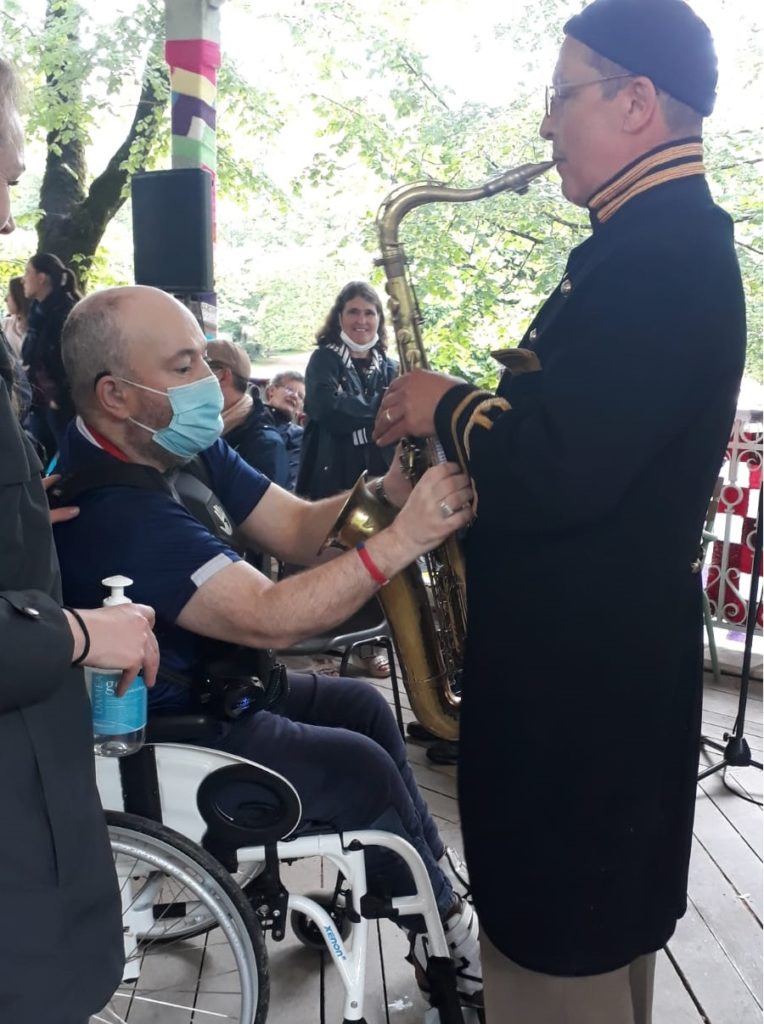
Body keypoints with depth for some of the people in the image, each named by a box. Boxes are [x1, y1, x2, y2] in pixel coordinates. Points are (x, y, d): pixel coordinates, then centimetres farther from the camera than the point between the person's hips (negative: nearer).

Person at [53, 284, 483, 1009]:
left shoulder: (186, 450, -2)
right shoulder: (109, 509, -31)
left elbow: (299, 531, -5)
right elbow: (269, 618, -36)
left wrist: (386, 489, -23)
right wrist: (402, 539, -38)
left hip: (217, 689, 10)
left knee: (366, 706, 13)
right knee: (363, 767, -9)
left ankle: (433, 889, 26)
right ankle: (444, 931, 16)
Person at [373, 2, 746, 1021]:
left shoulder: (658, 257, -21)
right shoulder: (668, 239, 12)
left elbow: (553, 478, -30)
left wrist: (449, 407, -13)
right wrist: (470, 411, 5)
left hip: (584, 666, -10)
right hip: (601, 643, 10)